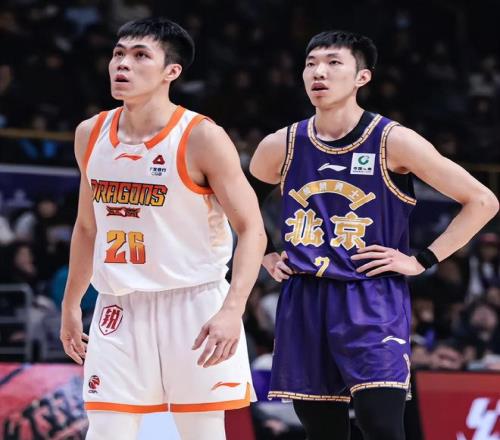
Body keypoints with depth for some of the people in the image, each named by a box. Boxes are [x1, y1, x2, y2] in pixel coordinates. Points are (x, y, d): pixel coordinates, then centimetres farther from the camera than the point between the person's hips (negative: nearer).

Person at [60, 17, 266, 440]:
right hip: (120, 309, 4)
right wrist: (71, 304, 21)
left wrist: (232, 310, -25)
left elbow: (252, 229, -13)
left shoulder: (202, 138, -11)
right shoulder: (91, 135, 6)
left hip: (194, 305, -4)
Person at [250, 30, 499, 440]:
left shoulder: (392, 142, -7)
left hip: (372, 302, -4)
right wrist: (266, 255, 13)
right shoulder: (281, 146, 4)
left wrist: (422, 260, -7)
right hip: (303, 300, 4)